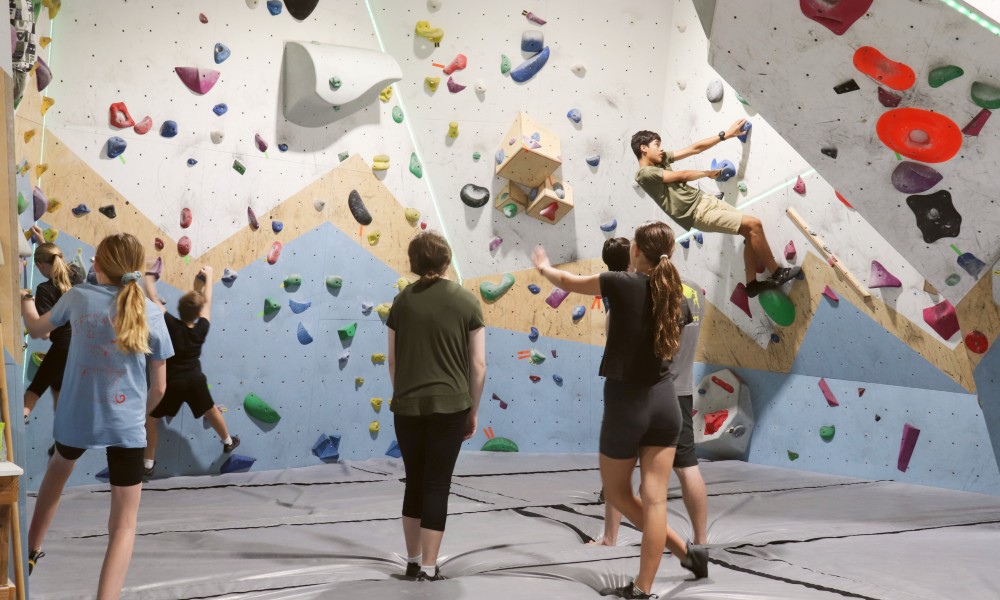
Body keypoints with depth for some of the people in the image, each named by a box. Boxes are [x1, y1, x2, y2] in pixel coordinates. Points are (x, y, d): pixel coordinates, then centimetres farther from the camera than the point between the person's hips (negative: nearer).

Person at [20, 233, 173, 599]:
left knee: (60, 466, 37)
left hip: (75, 418, 2)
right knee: (124, 524, 4)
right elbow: (159, 388, 3)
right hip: (127, 427, -2)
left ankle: (30, 552, 50)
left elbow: (36, 330, 19)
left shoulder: (78, 297, -2)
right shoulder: (152, 315, -2)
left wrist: (26, 303, 40)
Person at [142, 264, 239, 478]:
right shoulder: (202, 328, -9)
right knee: (210, 410, 27)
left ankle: (148, 463, 15)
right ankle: (228, 441, 47)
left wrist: (148, 276, 1)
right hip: (195, 381, 3)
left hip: (171, 383, -3)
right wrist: (208, 277, 19)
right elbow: (208, 302, 6)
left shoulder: (170, 325, -18)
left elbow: (153, 298, -13)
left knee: (151, 419, 13)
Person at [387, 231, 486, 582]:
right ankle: (428, 569, 8)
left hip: (407, 405, 3)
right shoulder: (466, 301, -3)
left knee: (414, 482, 16)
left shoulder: (402, 300, 3)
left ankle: (412, 562, 25)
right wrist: (473, 411, 7)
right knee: (437, 485, 4)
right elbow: (478, 365, -3)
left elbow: (393, 361, 8)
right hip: (450, 405, -2)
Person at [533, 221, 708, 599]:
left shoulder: (622, 284, -13)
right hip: (665, 400, 5)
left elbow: (569, 283, 5)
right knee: (654, 499, 4)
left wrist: (544, 267, 27)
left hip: (626, 402, -5)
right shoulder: (670, 290, 3)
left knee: (616, 492, 16)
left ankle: (684, 551, 20)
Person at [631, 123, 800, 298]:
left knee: (751, 232, 5)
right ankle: (777, 273, -1)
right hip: (698, 213, -9)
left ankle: (752, 283, 17)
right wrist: (707, 173, 7)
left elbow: (694, 149, 11)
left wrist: (726, 134, 8)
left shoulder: (661, 159, 12)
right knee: (754, 225, -15)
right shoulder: (645, 173, -14)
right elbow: (682, 176, -9)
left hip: (704, 199, 9)